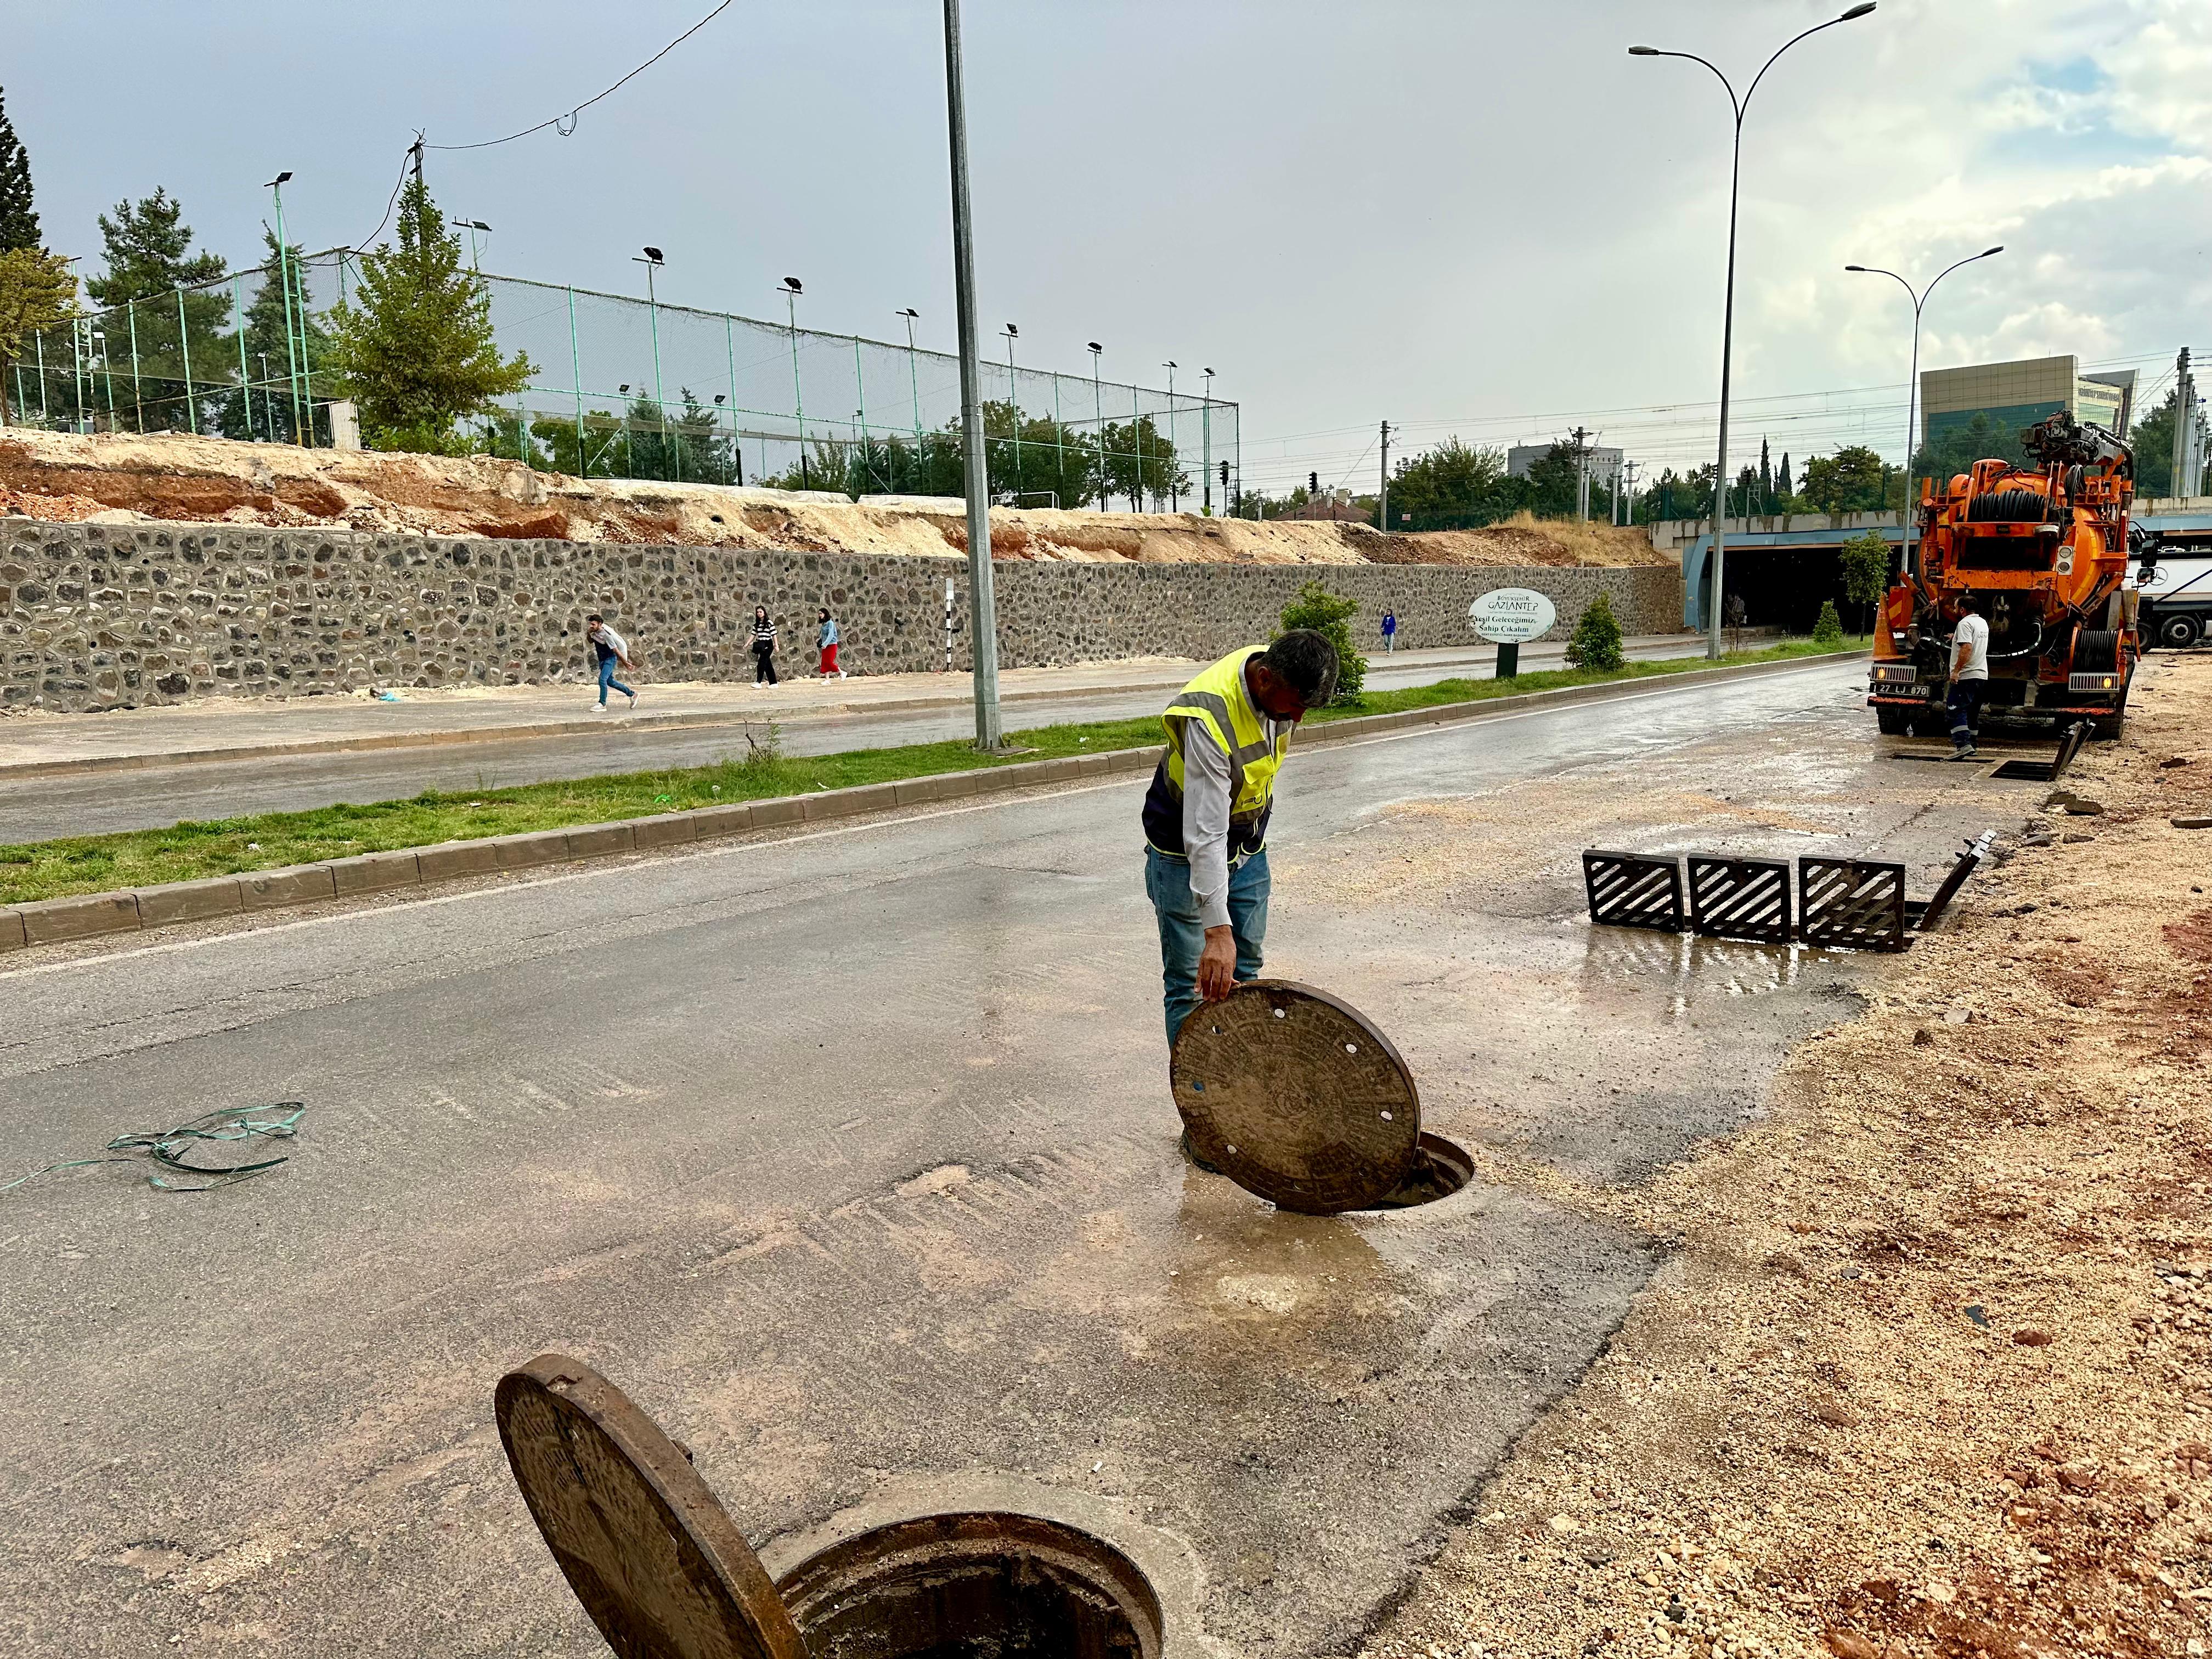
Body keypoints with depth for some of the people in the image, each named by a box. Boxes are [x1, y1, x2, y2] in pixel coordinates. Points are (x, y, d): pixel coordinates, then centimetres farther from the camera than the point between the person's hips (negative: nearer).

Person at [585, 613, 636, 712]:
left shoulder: (606, 635, -25)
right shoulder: (594, 631, -3)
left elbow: (616, 651, -22)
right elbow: (591, 641, 17)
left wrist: (626, 664, -16)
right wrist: (588, 634, -6)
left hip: (610, 659, -9)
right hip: (602, 660, 9)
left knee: (602, 679, -20)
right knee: (610, 681, 13)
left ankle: (602, 705, -14)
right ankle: (632, 695, 26)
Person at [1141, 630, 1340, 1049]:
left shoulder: (1281, 678, -13)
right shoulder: (1209, 719, -36)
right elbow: (1205, 834, -38)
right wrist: (1217, 929, -40)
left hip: (1249, 847, 7)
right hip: (1187, 853, -7)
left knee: (1245, 970, 13)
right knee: (1195, 983, -5)